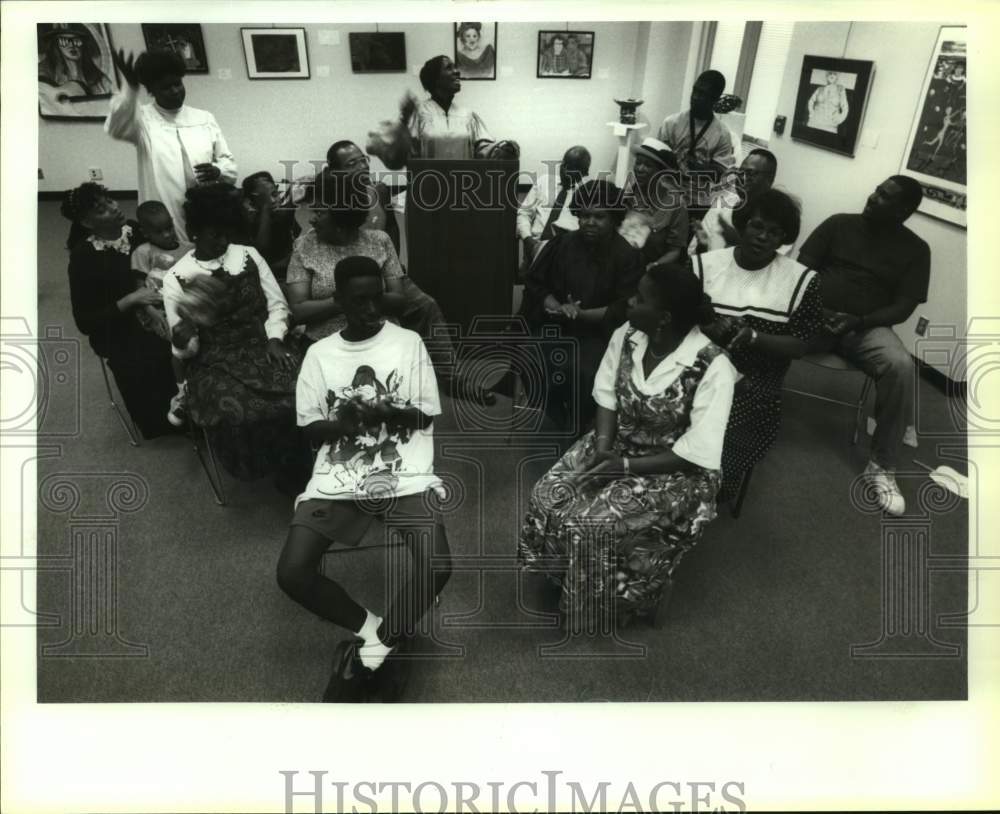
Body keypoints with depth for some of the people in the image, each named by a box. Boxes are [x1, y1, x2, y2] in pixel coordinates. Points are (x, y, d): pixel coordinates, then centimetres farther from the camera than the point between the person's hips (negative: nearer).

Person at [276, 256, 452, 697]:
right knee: (292, 573, -16)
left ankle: (379, 644, 4)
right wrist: (342, 422, -15)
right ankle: (370, 628, 9)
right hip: (338, 477, 2)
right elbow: (311, 429, 6)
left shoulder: (409, 342, 3)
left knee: (436, 566, -23)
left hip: (405, 473, -1)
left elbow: (426, 416, 1)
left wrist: (385, 413, -18)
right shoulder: (319, 353, 8)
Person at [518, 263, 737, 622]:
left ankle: (591, 599, 8)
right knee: (546, 498, -13)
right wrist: (602, 447, -16)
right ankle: (568, 581, 12)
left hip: (674, 470, -5)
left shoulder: (712, 368, -25)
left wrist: (624, 466, -23)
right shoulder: (626, 335, -8)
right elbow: (606, 396, 2)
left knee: (590, 521, -23)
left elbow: (697, 453, -23)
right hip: (617, 443, 6)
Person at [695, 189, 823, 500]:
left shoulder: (802, 280, 1)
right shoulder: (704, 264, 3)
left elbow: (799, 346, -2)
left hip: (756, 384, -1)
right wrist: (708, 329, -21)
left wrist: (752, 337, -19)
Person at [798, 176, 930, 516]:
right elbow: (802, 268, 3)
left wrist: (860, 321, -18)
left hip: (868, 327, 0)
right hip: (816, 316, 1)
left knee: (901, 365, -33)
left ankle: (882, 466, -20)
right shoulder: (839, 224, 7)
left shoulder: (915, 250, 6)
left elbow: (903, 307, 0)